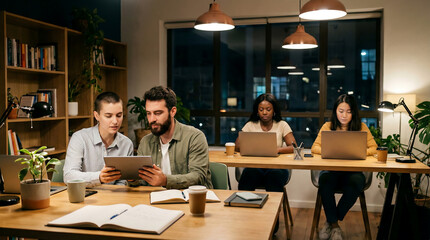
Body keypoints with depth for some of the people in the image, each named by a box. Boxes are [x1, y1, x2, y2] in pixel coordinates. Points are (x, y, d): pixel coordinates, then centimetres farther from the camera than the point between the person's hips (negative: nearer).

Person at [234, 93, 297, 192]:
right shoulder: (250, 125, 12)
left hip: (276, 166, 0)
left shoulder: (282, 125, 9)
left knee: (275, 174, -35)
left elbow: (294, 147, -2)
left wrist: (277, 149, -22)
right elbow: (237, 146, 2)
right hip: (255, 166, 1)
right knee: (250, 173, -34)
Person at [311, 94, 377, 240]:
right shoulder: (328, 126, 9)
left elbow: (374, 149, 2)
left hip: (353, 171, 0)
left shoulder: (361, 127, 7)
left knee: (356, 183, -34)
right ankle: (334, 224, -14)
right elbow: (315, 147, 4)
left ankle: (331, 221, -11)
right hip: (331, 169, 0)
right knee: (325, 180, -35)